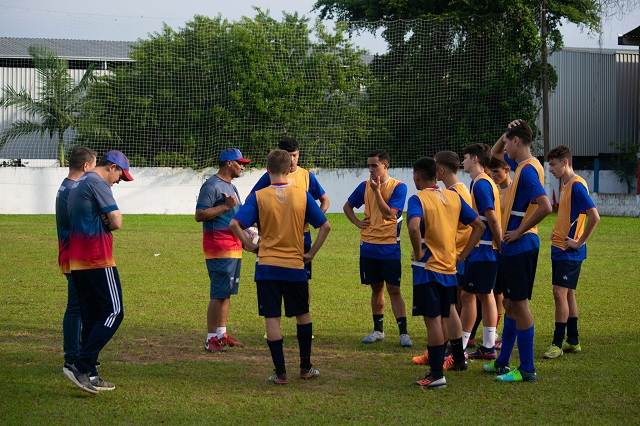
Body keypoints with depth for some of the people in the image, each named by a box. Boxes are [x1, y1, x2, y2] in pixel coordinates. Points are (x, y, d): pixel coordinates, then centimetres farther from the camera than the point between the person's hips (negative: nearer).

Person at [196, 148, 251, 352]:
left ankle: (222, 334, 19)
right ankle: (211, 339, -9)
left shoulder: (231, 186, 19)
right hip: (219, 248, -10)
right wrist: (226, 206, -20)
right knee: (219, 293, -11)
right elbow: (199, 215, -20)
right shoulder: (212, 185, -13)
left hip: (234, 246, 10)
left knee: (227, 291, 12)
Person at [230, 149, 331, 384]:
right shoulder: (302, 195, -2)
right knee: (303, 315, 18)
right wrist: (311, 253, 8)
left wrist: (250, 246, 1)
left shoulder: (258, 196, -5)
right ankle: (305, 367, 23)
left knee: (272, 319, 4)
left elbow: (235, 224, -12)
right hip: (295, 267, 1)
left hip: (267, 266, -1)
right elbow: (325, 226, -1)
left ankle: (280, 373, 3)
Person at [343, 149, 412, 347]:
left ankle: (403, 333, -2)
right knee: (376, 288, 12)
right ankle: (378, 330, 21)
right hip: (368, 246, 4)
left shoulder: (398, 187, -7)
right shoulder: (365, 186, 6)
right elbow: (347, 206, 19)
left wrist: (376, 191, -17)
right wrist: (357, 222, 4)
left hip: (390, 247, -4)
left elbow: (389, 214, -18)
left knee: (394, 290, -5)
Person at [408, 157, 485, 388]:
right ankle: (459, 359, 40)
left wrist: (418, 252, -16)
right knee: (448, 312, 24)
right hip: (449, 267, 7)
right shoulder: (454, 197, 8)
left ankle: (436, 374, -6)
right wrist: (463, 254, 12)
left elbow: (414, 227, -31)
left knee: (433, 320, -6)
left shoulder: (418, 199, -12)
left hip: (427, 268, -7)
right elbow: (479, 226, 10)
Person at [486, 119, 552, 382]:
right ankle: (502, 363, 26)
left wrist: (520, 231, -20)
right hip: (513, 246, 10)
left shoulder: (528, 170, -18)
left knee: (519, 304, -5)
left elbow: (545, 206, -30)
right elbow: (494, 154, 31)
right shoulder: (521, 165, 12)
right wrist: (506, 135, 12)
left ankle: (527, 370, 0)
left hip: (521, 246, -10)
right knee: (510, 303, 16)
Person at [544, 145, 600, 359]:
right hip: (559, 248, 10)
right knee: (567, 293, 13)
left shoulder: (577, 185, -16)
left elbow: (594, 216, -23)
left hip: (569, 251, -10)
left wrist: (579, 242, -17)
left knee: (560, 293, -10)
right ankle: (572, 341, 19)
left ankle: (558, 344, -8)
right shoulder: (565, 185, 13)